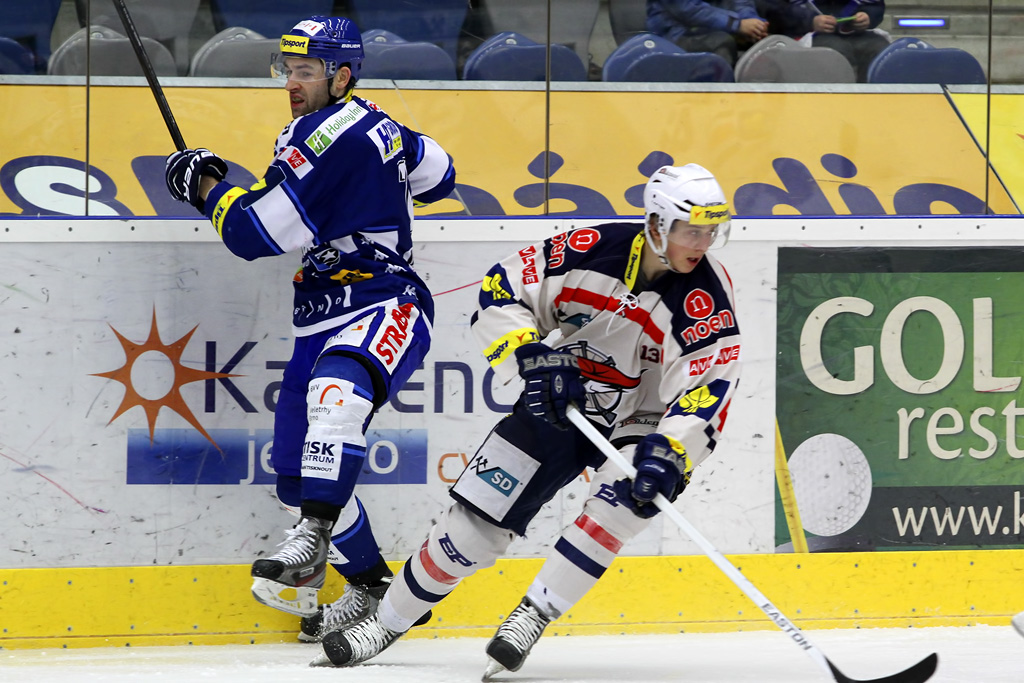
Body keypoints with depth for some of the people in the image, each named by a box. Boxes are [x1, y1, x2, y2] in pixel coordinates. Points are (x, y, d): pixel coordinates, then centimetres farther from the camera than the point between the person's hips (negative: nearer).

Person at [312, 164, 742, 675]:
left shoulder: (708, 296, -21)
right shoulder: (594, 250, -16)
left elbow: (708, 388, -27)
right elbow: (502, 291, -11)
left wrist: (668, 453, -42)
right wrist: (531, 357, -26)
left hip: (641, 422, -1)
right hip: (559, 403, 1)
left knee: (623, 501, -33)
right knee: (476, 519, -1)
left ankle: (530, 618, -21)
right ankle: (386, 622, 18)